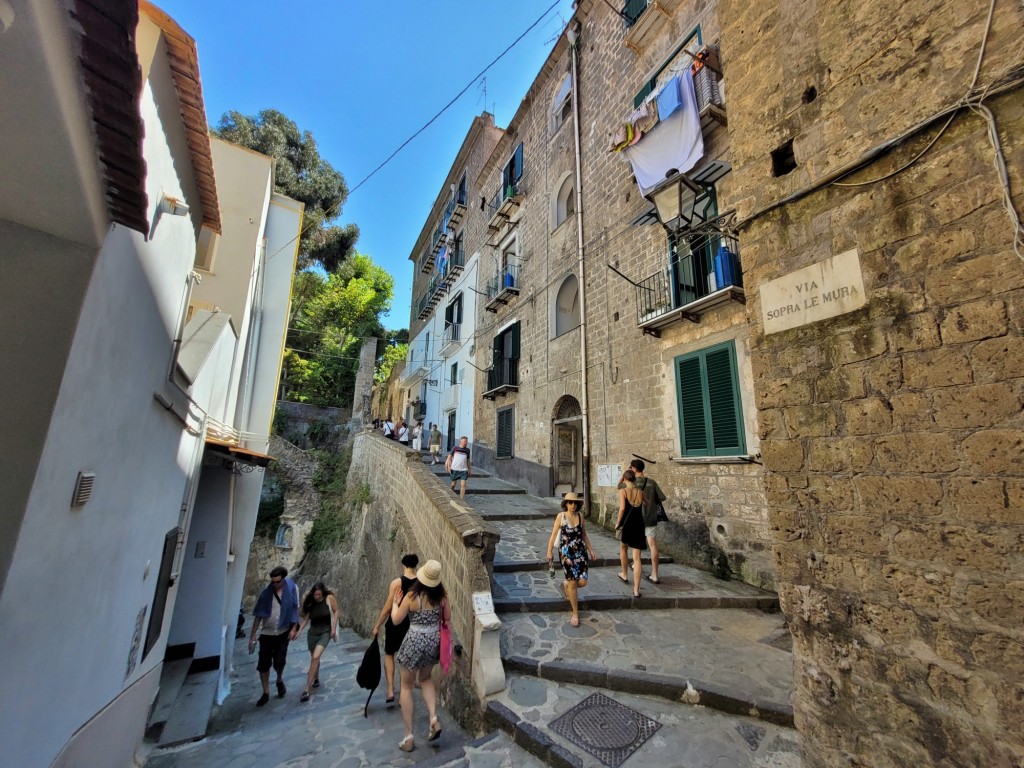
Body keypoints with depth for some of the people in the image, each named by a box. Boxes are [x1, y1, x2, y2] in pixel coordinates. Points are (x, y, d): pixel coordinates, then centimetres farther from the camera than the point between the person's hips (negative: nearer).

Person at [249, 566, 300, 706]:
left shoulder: (292, 589, -13)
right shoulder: (266, 592, -12)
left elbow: (296, 609, -4)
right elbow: (258, 615, -4)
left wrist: (294, 628, -9)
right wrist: (253, 636, -3)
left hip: (283, 632, -1)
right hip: (266, 633, 1)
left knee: (279, 662, 4)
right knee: (263, 664, 4)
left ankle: (279, 681, 36)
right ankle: (266, 693, 26)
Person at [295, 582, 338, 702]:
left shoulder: (330, 598, -16)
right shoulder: (310, 602, -4)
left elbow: (335, 612, -8)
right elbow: (305, 619, 3)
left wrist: (333, 628, -11)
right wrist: (298, 631, -7)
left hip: (325, 632, -4)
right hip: (312, 632, 4)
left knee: (315, 658, -17)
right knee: (314, 658, 17)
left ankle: (306, 690, -9)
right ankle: (316, 679, 44)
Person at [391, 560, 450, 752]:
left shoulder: (411, 596, -19)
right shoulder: (442, 596, -10)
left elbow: (396, 620, -6)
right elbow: (447, 618, 3)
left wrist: (395, 603, 9)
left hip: (415, 642, -4)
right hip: (434, 641, 4)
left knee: (406, 686, 17)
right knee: (426, 679, 29)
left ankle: (409, 737, 23)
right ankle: (434, 718, 14)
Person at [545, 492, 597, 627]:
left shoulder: (580, 515, 0)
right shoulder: (561, 516, -10)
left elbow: (584, 534, 11)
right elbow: (554, 535, -6)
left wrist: (591, 550, 11)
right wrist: (549, 552, -6)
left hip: (581, 551, 3)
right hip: (566, 553, -3)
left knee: (583, 582, 0)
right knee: (573, 583, 1)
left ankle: (566, 586, 35)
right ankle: (575, 614, 21)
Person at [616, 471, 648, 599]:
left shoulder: (623, 491, -7)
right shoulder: (641, 492, 4)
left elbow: (622, 508, -17)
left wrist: (617, 523, -6)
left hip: (626, 524, -2)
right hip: (639, 526, 2)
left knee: (623, 548, 27)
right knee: (637, 558, 6)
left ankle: (625, 575, 42)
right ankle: (636, 590, 3)